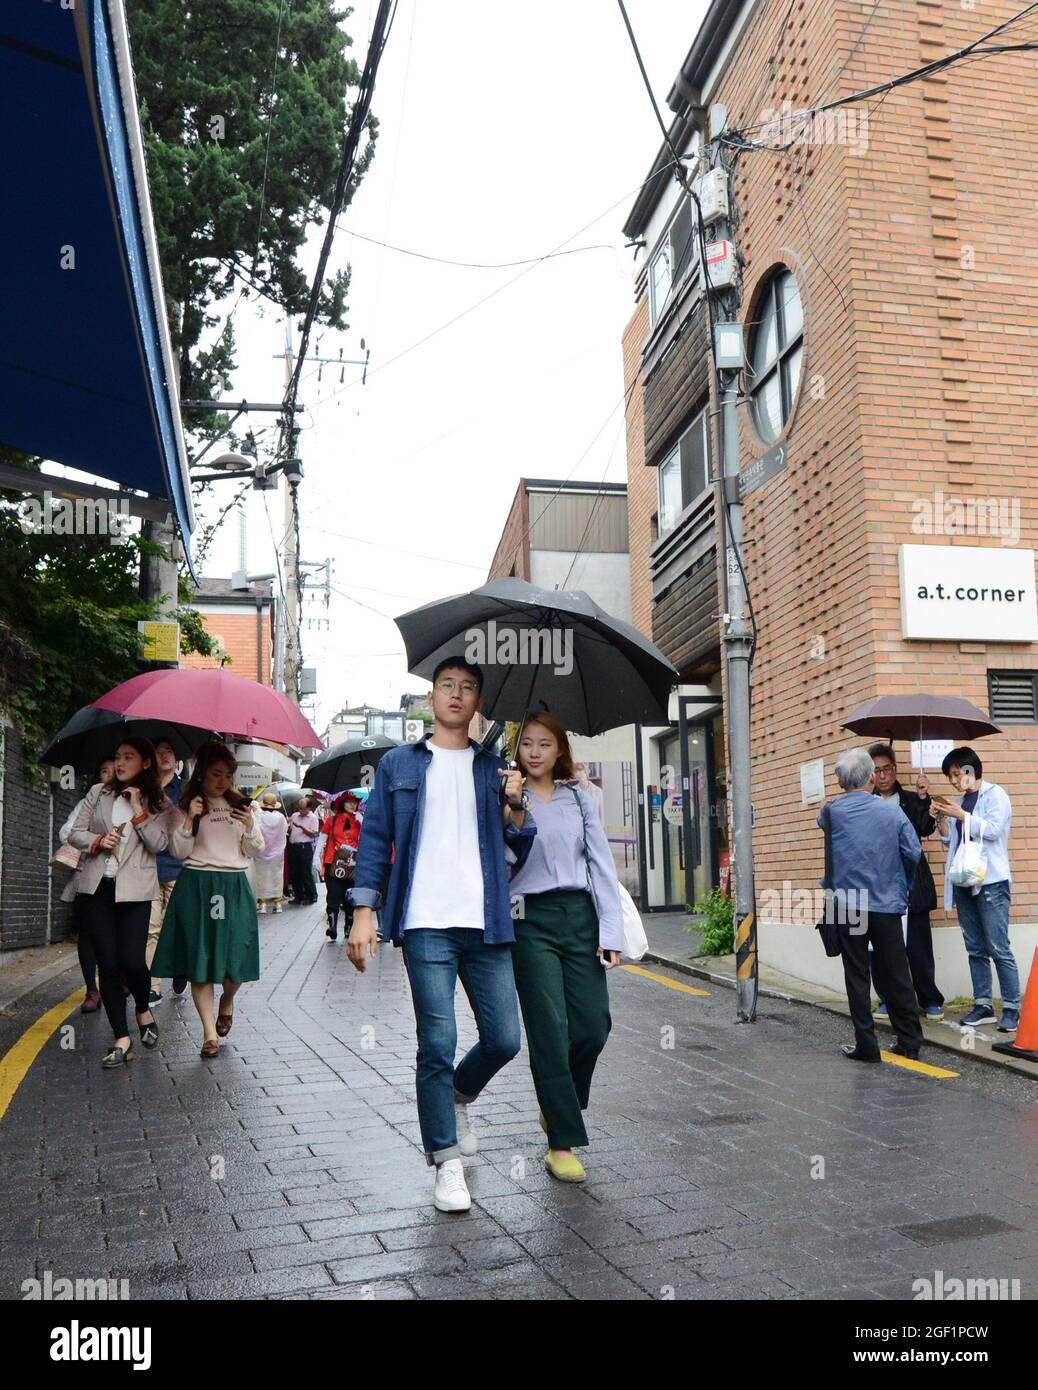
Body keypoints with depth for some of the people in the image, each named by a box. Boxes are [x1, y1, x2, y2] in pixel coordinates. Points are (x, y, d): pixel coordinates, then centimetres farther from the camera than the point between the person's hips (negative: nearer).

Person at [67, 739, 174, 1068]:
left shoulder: (159, 803, 3)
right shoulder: (98, 793, 8)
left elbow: (158, 844, -8)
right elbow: (75, 833, 8)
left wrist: (138, 810, -15)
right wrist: (98, 840, -11)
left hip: (135, 889, -2)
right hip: (99, 888, 2)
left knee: (132, 961, -9)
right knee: (107, 963, 1)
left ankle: (144, 1010, 23)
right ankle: (122, 1039, 9)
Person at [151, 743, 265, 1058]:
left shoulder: (239, 804, 11)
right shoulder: (187, 806, 4)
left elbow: (256, 851, 11)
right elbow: (179, 852, -3)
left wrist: (250, 826, -7)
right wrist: (190, 819, -15)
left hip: (234, 887, 2)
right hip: (197, 886, -2)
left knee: (236, 956, -3)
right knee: (200, 959, -4)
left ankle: (227, 1001, 30)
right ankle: (210, 1032, 2)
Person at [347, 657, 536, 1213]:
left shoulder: (494, 769, 15)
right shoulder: (398, 764, 11)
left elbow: (522, 848, 13)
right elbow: (374, 839, 8)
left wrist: (514, 805, -6)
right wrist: (363, 912, -1)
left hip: (485, 923, 3)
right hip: (427, 923, -2)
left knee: (504, 1039, 3)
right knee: (438, 1043, -5)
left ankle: (456, 1098, 34)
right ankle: (447, 1162, 10)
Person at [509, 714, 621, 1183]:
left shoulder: (578, 798, 11)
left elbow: (602, 863, 8)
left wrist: (611, 930, 1)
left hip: (580, 915, 3)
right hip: (531, 920, -3)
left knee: (593, 1025, 0)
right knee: (550, 1030, -3)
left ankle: (557, 1104, 28)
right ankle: (561, 1142, 8)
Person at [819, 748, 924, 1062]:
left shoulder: (831, 812, -6)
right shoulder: (892, 811, -6)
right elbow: (913, 853, -2)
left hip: (847, 906, -1)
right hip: (887, 904, 1)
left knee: (857, 977, 5)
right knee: (896, 975, 12)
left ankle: (866, 1045, 6)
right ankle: (909, 1042, 19)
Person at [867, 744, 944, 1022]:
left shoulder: (911, 801, 7)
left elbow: (926, 829, -8)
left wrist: (923, 798, -17)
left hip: (910, 886, -1)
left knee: (918, 945, 2)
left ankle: (931, 1000, 13)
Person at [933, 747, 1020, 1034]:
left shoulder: (994, 794, -1)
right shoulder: (959, 801, 17)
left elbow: (993, 830, -15)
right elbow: (949, 840, 21)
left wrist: (960, 815, -13)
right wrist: (943, 818, 6)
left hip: (991, 882, -7)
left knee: (998, 948, -8)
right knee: (975, 949, 7)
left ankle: (1012, 1009, -4)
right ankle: (983, 1005, 11)